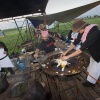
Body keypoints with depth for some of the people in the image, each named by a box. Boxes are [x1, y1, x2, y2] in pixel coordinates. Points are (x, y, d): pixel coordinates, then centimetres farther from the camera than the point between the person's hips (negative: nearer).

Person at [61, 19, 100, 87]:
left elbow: (83, 48, -39)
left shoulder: (94, 32, -38)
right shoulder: (84, 31, -13)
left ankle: (91, 82, 34)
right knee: (91, 68, 21)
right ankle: (90, 81, 42)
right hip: (93, 54, 7)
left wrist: (68, 56, -35)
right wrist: (66, 52, -10)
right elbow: (75, 42, -6)